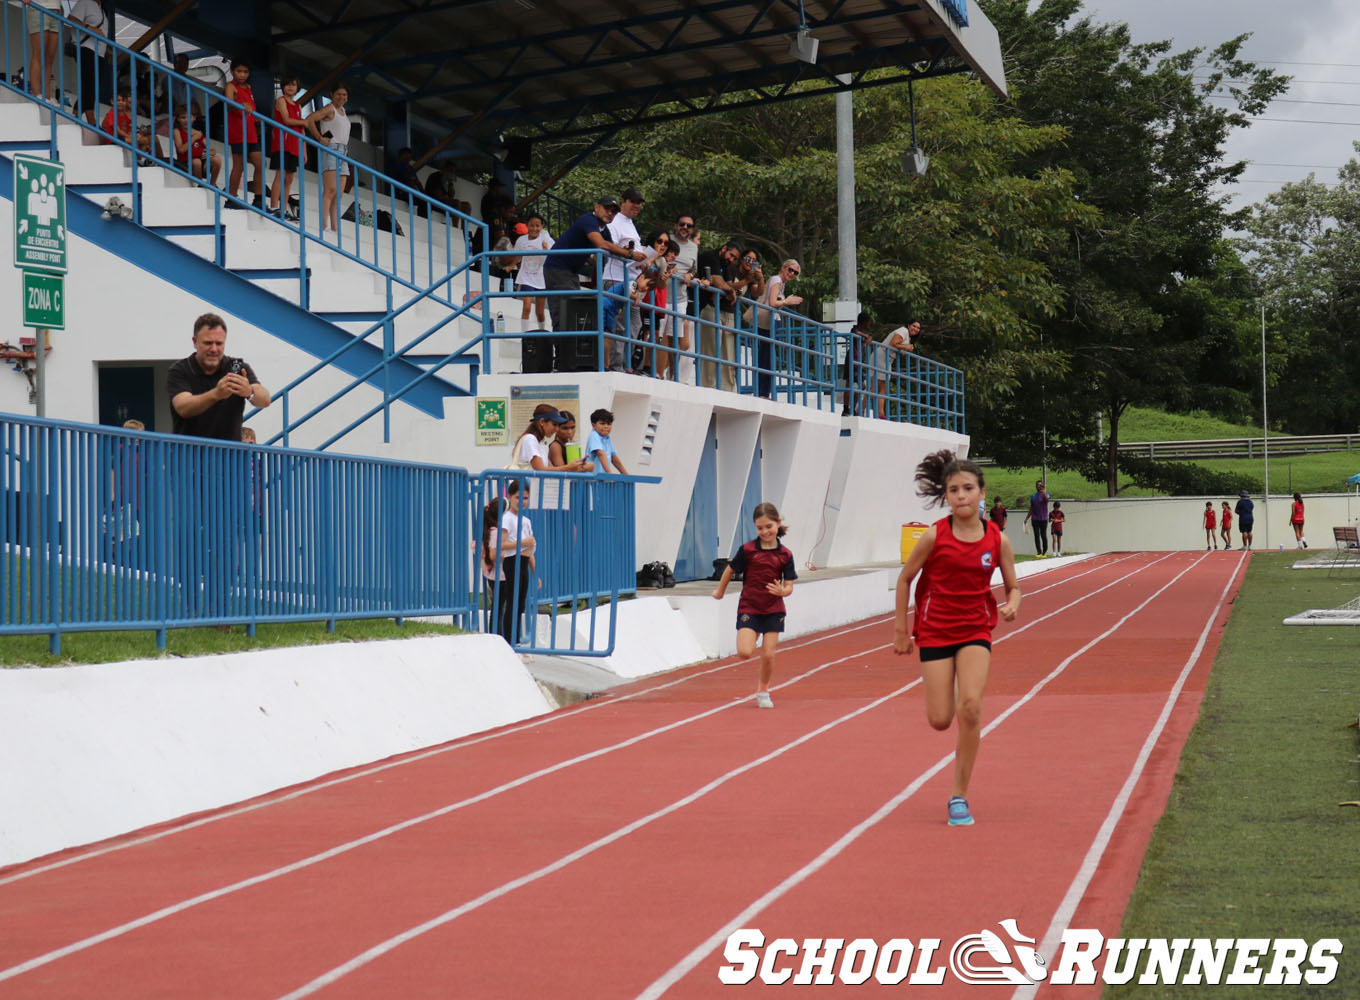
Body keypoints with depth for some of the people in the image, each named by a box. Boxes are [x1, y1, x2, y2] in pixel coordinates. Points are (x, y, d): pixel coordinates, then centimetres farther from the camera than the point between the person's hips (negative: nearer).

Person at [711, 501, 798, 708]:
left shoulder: (785, 555, -3)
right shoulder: (748, 550, -8)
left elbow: (789, 586, -3)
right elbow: (730, 570, 7)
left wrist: (782, 591, -26)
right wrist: (720, 591, 19)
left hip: (773, 610, 1)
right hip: (749, 608, -1)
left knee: (768, 655, -1)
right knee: (745, 652, -15)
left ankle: (763, 691, 23)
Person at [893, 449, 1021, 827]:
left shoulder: (998, 540, -6)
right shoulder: (934, 536, -11)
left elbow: (1013, 586, 6)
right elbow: (905, 579, 1)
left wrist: (1012, 605, -17)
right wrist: (901, 630, 2)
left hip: (975, 630, 1)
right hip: (935, 631, 0)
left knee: (970, 706, -18)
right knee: (940, 720, -3)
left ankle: (959, 796, -7)